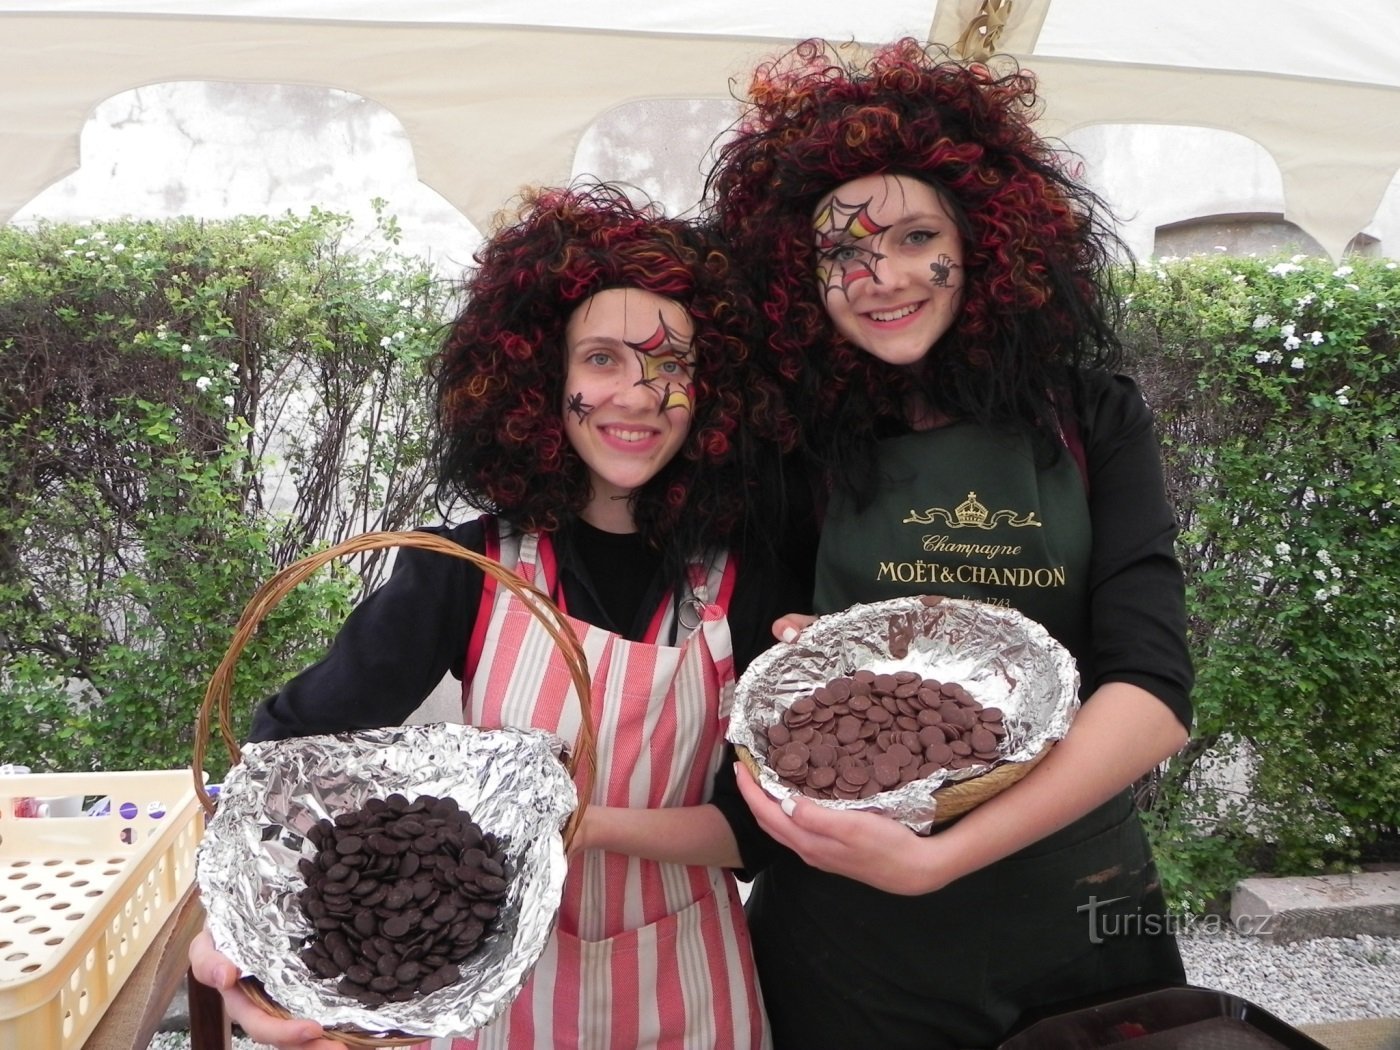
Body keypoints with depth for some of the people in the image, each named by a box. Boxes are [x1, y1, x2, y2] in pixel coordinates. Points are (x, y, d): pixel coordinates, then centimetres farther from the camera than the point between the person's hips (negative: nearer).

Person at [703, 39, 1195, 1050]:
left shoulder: (1091, 417, -5)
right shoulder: (794, 438, -5)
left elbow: (1155, 691, -15)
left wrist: (937, 856, -26)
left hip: (1076, 915, 1)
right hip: (843, 922, 0)